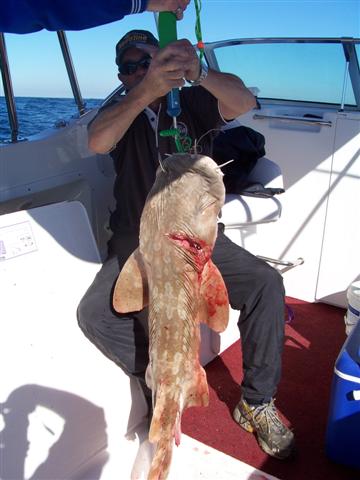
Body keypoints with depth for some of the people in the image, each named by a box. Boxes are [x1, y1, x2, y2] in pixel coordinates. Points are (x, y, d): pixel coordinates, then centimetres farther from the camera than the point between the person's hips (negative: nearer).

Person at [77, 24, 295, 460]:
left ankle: (256, 403, -6)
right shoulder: (119, 113, 5)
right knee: (93, 313, -22)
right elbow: (98, 142, -21)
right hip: (137, 242, 1)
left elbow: (244, 102, -16)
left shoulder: (192, 103, 5)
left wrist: (199, 73, -38)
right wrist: (147, 91, -38)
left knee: (267, 284, -22)